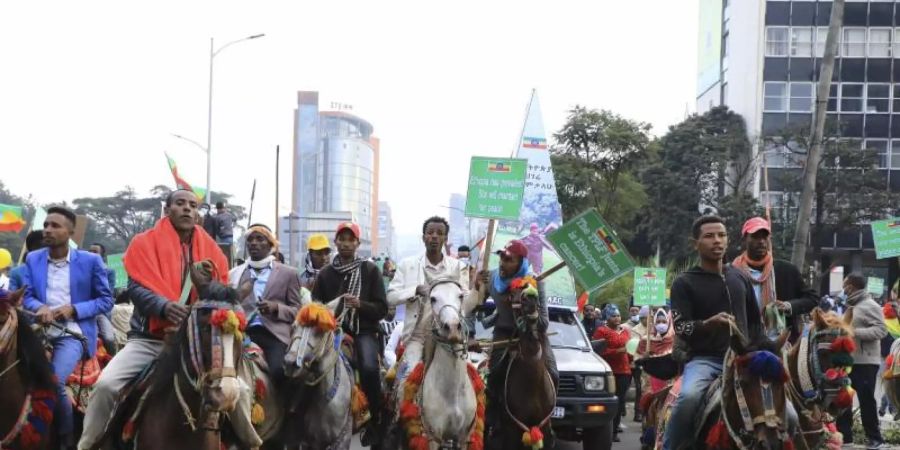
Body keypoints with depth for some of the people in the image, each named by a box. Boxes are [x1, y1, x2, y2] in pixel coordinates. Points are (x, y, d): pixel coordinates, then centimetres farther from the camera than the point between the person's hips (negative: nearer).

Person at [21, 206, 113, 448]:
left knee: (54, 381, -27)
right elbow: (26, 296, 8)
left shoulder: (90, 261, 3)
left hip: (73, 334, -3)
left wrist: (74, 309, -11)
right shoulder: (32, 259, 12)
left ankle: (67, 439, -8)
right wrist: (40, 307, -16)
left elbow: (106, 300, 4)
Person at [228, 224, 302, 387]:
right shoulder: (234, 274, 22)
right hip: (244, 334, 2)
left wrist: (277, 308, -7)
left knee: (279, 371, -30)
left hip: (275, 335, -2)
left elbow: (297, 311, 11)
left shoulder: (288, 273, 15)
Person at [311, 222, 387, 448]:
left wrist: (360, 304, -14)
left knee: (369, 369, -29)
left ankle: (376, 421, -12)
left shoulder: (370, 270, 8)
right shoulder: (325, 273, 13)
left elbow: (382, 308, 4)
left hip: (363, 331, -2)